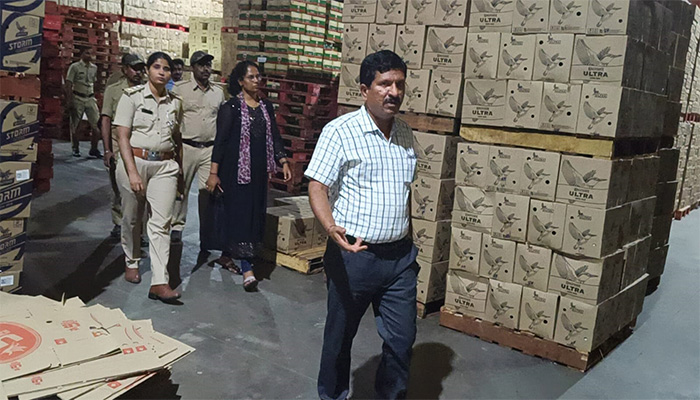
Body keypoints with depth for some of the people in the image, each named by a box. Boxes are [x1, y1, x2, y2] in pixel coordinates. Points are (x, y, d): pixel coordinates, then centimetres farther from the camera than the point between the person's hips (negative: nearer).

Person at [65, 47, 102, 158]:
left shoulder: (94, 68, 10)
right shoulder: (75, 67, -3)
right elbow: (68, 85, -6)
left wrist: (94, 97, 12)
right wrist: (69, 101, -12)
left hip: (90, 98, 4)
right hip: (78, 98, -3)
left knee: (96, 124, -6)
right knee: (75, 125, 4)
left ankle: (94, 150, 1)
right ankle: (76, 149, 17)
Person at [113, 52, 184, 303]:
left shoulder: (175, 102, 9)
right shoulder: (132, 96, -3)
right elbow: (123, 137, -8)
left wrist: (179, 168, 16)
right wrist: (132, 172, -17)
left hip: (165, 165, 2)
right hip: (134, 161, -2)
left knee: (161, 222, -6)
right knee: (132, 218, 12)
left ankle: (159, 283, -8)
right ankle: (131, 262, 38)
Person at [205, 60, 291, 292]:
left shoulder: (266, 106, 11)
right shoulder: (231, 107, -6)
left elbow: (274, 136, 14)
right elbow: (220, 140, -8)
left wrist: (283, 162, 2)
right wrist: (214, 173, -12)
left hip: (258, 171, 6)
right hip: (236, 169, -6)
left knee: (254, 214, 10)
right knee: (240, 214, -9)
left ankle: (226, 255, 28)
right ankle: (247, 270, -10)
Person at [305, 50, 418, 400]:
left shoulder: (405, 134, 9)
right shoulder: (340, 132, -10)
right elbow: (317, 187, -13)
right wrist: (332, 228, -30)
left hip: (400, 255, 5)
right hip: (353, 254, -5)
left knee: (402, 339, 10)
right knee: (340, 335, 13)